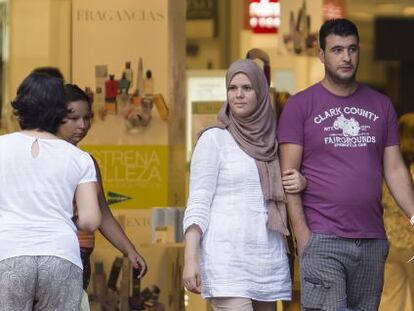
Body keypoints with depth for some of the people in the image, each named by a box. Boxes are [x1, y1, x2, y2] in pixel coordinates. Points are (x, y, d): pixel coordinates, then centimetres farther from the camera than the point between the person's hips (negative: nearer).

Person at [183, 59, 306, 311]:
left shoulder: (272, 141, 14)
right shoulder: (214, 139, 1)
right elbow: (198, 203, -4)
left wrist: (300, 183, 1)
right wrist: (190, 259, -14)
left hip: (269, 259, 5)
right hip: (228, 259, -5)